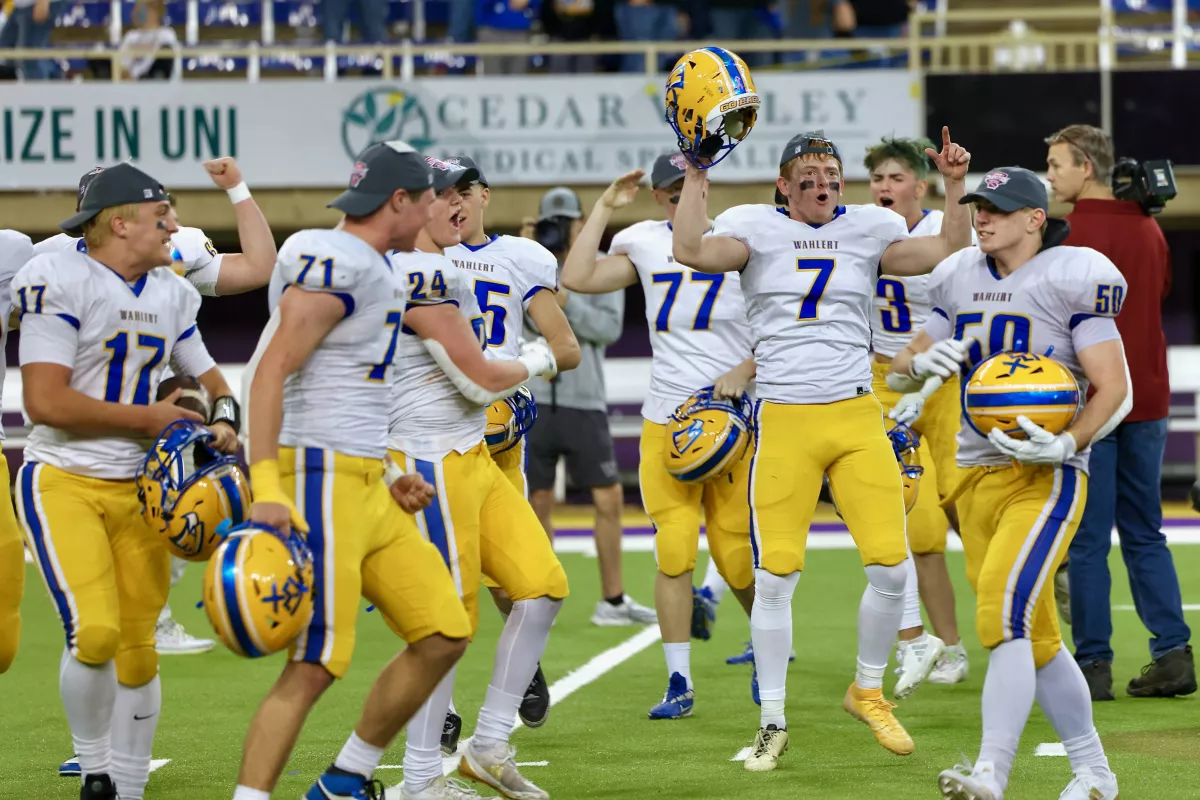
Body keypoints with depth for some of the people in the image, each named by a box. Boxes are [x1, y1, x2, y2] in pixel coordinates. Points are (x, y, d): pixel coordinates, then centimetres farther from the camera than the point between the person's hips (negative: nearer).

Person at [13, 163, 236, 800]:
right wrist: (147, 419, -12)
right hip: (62, 483, -6)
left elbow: (207, 378, 24)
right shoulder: (60, 281, -14)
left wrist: (223, 425, 0)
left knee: (138, 648, 5)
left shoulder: (172, 294, 9)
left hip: (137, 488, 6)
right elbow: (45, 402, -20)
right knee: (95, 632, -22)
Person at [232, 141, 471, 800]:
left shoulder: (373, 270, 19)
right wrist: (266, 489, -27)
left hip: (367, 489, 10)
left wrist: (387, 479, 20)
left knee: (443, 636, 10)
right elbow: (270, 373, -20)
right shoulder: (335, 263, -13)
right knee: (313, 666, -13)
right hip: (320, 480, -10)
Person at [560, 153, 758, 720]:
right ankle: (679, 684, -1)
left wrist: (746, 370, -17)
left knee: (738, 553, 0)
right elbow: (576, 279, -2)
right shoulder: (646, 244, 7)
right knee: (674, 550, -6)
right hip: (666, 421, 2)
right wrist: (604, 208, 2)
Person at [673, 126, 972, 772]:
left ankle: (868, 691, 19)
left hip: (857, 418, 2)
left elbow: (950, 254, 6)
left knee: (891, 567, -6)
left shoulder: (868, 230, 10)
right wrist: (696, 173, -16)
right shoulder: (757, 229, 3)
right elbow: (691, 250, -14)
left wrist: (954, 186, -2)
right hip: (784, 421, -2)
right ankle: (772, 724, 9)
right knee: (775, 578, -4)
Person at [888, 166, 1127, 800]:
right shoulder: (960, 280, 11)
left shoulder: (1071, 281, -8)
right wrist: (923, 363, -3)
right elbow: (905, 362, 22)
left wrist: (1066, 445, -25)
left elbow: (1114, 389, -9)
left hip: (1046, 478, -7)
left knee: (1004, 612, -23)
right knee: (1035, 640, 11)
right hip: (977, 477, 7)